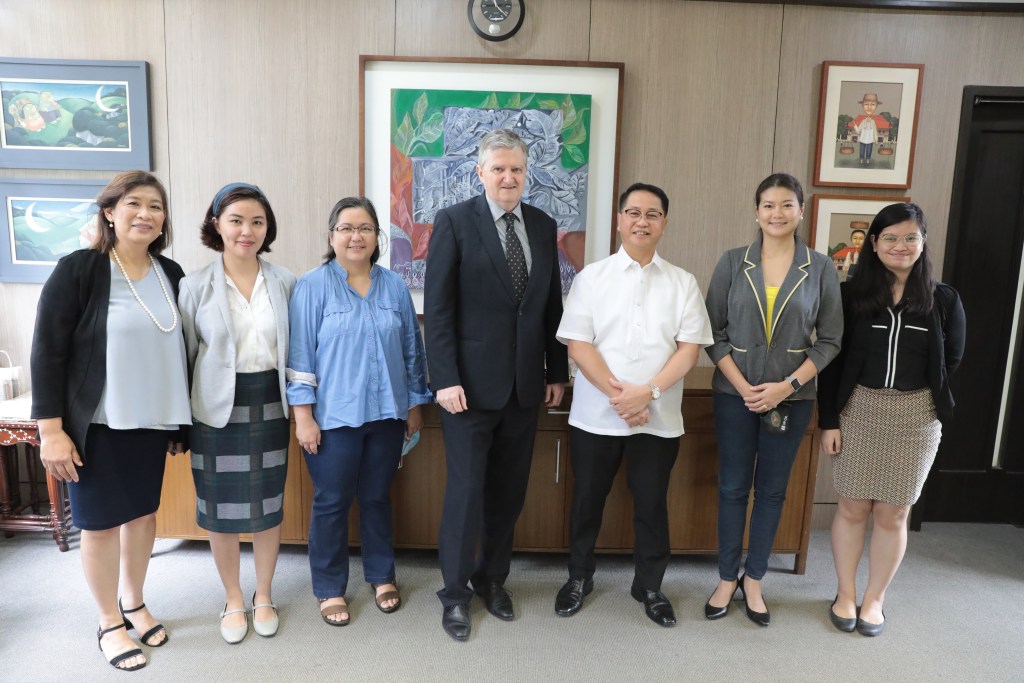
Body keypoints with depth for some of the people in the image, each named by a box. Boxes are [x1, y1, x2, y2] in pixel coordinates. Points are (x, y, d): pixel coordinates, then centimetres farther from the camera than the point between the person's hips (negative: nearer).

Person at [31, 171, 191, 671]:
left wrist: (181, 421, 11)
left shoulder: (171, 274, 3)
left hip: (152, 421, 4)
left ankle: (134, 603, 36)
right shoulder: (78, 269, -11)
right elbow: (47, 352, -11)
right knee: (101, 522, 9)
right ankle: (109, 623, 27)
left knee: (143, 513, 15)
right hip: (97, 424, -4)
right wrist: (51, 429, -14)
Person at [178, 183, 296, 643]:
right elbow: (183, 357, 0)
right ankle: (233, 601, 31)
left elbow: (296, 348, 6)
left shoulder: (285, 282, 0)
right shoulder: (195, 286, -5)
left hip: (270, 406, 1)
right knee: (221, 509, 9)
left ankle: (263, 597, 32)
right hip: (217, 410, -1)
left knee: (268, 506, 11)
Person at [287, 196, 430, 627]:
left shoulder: (394, 287, 5)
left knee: (377, 497, 16)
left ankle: (381, 576, 34)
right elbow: (300, 354, -7)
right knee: (332, 503, 9)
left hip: (386, 414, 3)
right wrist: (303, 415, -10)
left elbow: (412, 350, 10)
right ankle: (329, 589, 26)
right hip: (334, 415, -3)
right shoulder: (313, 287, -6)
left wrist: (415, 403, 11)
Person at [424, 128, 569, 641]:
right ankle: (455, 593, 24)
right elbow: (437, 307, -9)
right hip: (471, 383, -4)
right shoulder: (455, 222, -6)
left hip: (526, 385, 5)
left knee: (509, 492, 14)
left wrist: (556, 372, 10)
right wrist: (445, 379, -14)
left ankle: (493, 579, 34)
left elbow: (552, 305, 11)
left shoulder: (543, 226, 9)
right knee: (466, 491, 4)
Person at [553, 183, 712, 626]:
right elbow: (577, 344, -7)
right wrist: (617, 393, -17)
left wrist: (648, 392, -16)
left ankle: (650, 586, 33)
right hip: (596, 414, 0)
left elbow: (690, 348, -3)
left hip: (659, 417, 1)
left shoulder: (683, 283, 3)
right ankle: (579, 577, 34)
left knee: (651, 503, 13)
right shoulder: (592, 277, -1)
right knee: (588, 499, 13)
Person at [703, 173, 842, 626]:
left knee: (772, 490, 11)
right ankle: (727, 578, 24)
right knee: (733, 487, 8)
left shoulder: (820, 268, -1)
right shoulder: (733, 262, -2)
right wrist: (742, 386, -12)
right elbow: (713, 333, -3)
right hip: (734, 394, 0)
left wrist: (788, 385, -12)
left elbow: (829, 340, 0)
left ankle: (754, 581, 27)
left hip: (792, 398, 1)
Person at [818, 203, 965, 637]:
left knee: (892, 514, 9)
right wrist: (829, 420, -6)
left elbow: (950, 361, 9)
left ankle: (874, 599, 27)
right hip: (858, 411, 0)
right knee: (853, 507, 8)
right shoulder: (851, 294, -3)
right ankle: (845, 594, 26)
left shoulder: (943, 300, 0)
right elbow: (832, 360, -3)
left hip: (916, 417, 1)